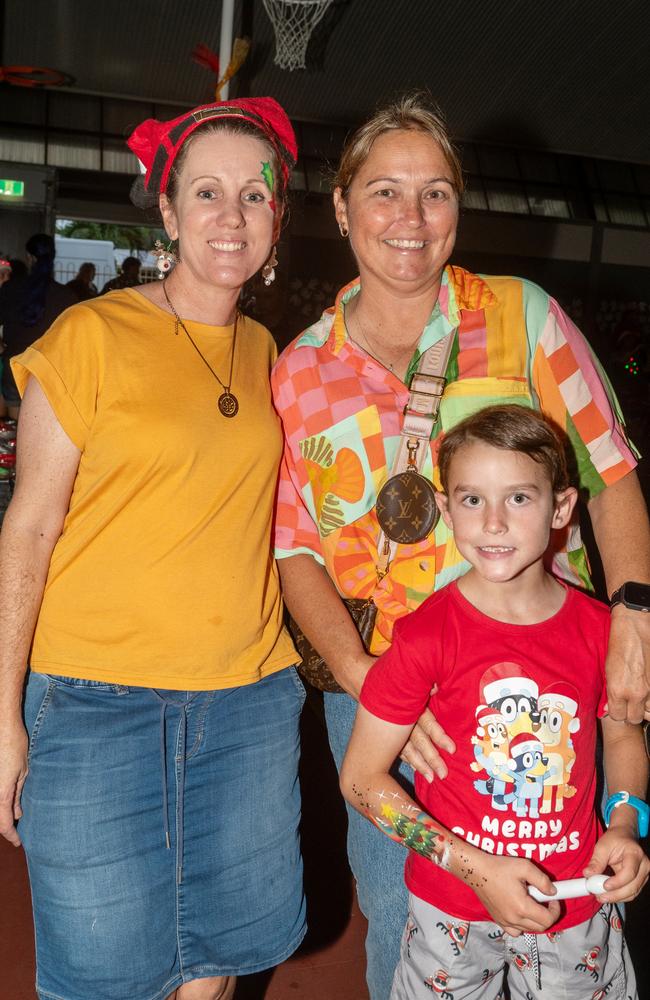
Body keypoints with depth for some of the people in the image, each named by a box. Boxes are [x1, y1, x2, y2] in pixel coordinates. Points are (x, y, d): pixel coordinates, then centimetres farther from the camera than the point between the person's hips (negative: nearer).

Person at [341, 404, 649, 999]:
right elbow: (361, 778, -13)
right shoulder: (426, 636, -19)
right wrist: (476, 868, -18)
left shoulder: (598, 628, -9)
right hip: (453, 909, -2)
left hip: (577, 904, 3)